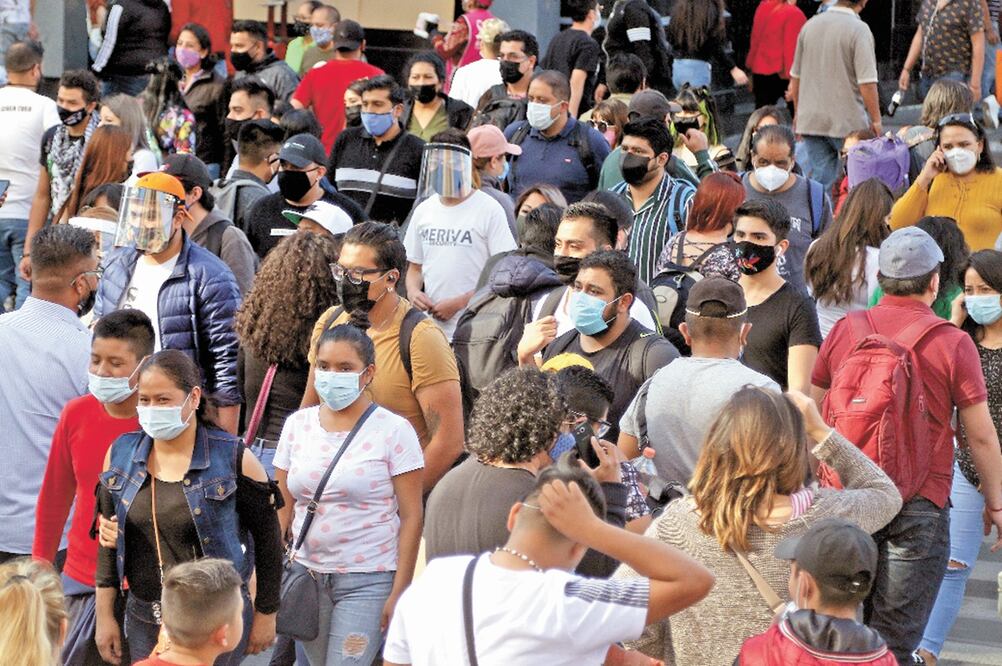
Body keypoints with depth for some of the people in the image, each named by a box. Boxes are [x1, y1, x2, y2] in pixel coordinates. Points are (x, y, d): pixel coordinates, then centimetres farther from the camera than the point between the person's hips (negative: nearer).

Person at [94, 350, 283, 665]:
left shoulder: (233, 459, -9)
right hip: (144, 623, 4)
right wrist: (104, 616, 7)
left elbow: (267, 538, -1)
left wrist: (265, 615, 2)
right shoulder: (121, 455, 3)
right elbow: (109, 541, 10)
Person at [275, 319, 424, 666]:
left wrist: (399, 592, -10)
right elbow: (282, 509, 12)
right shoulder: (297, 425, 8)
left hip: (368, 581, -5)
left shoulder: (393, 430, -4)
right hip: (307, 573, 5)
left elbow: (411, 517, -6)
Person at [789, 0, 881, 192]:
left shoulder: (810, 25, 6)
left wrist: (798, 112, 25)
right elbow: (866, 83, -17)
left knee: (821, 178, 8)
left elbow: (795, 77, 14)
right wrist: (876, 120, -7)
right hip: (849, 122, -5)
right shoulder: (859, 30, -13)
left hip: (811, 120, 5)